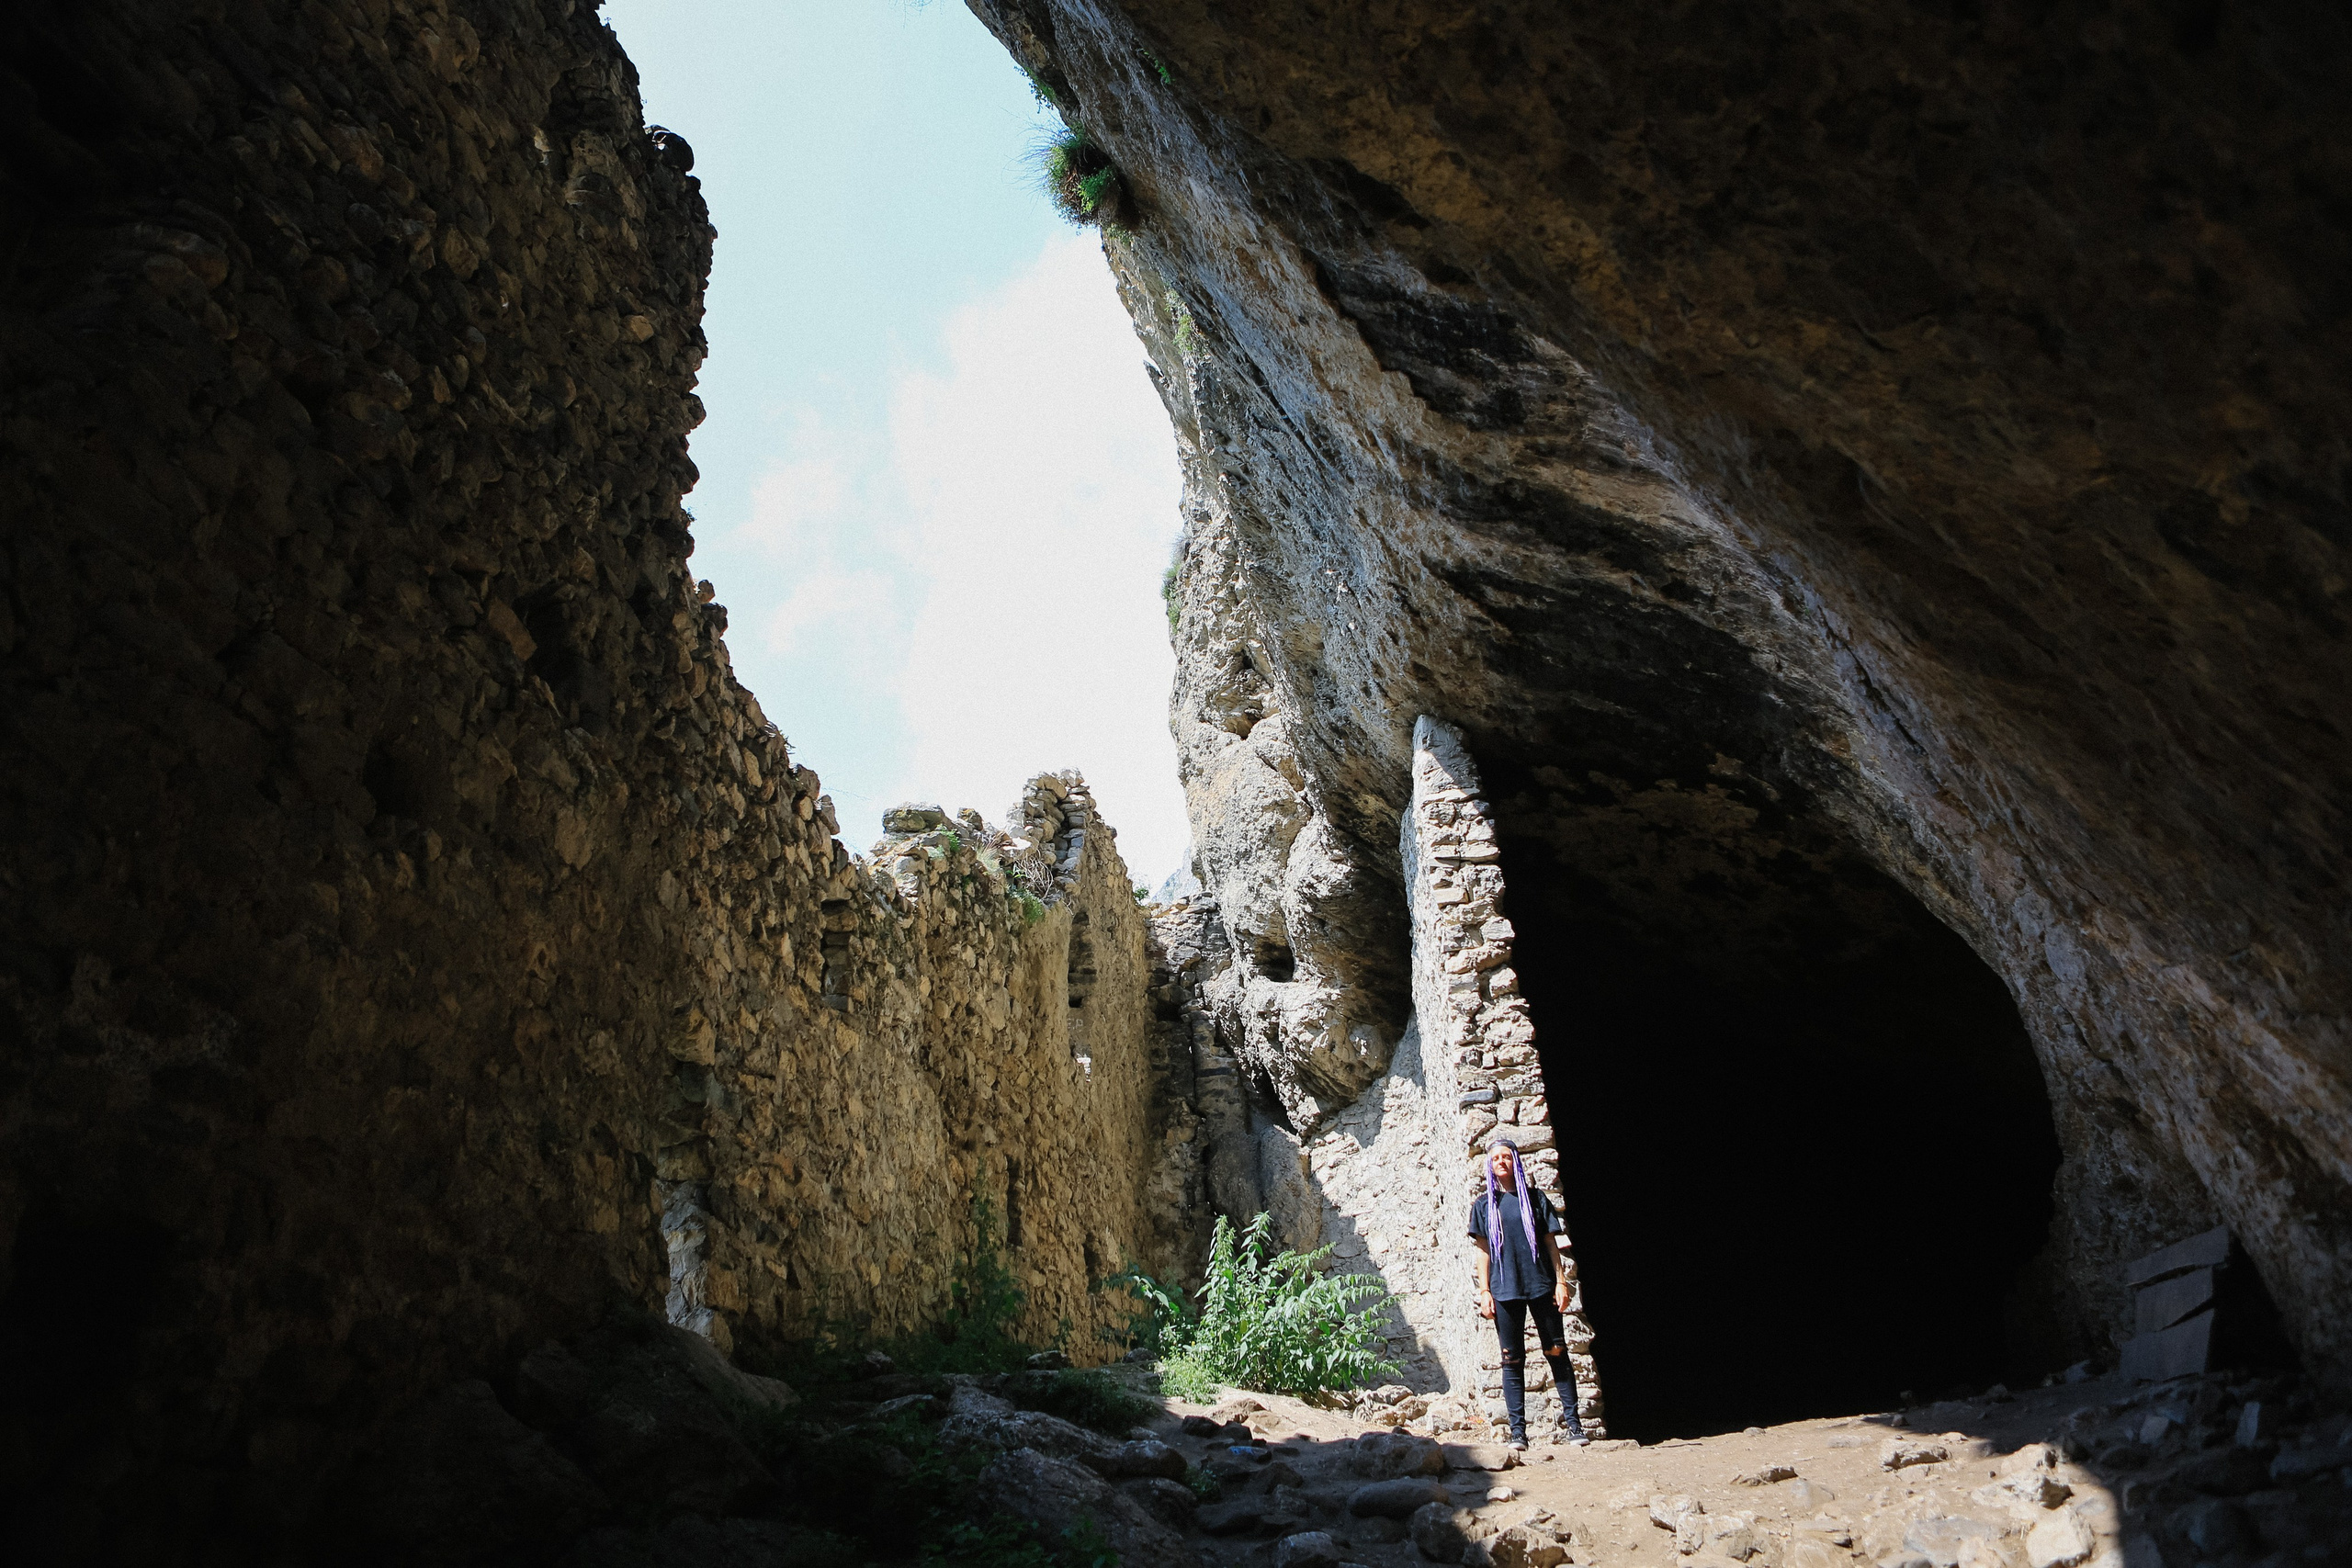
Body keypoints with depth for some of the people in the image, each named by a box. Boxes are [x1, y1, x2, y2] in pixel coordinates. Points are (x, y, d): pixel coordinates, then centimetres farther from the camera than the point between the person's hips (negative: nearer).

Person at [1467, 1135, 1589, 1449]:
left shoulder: (1534, 1198, 10)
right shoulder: (1484, 1205, 10)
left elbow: (1550, 1242, 8)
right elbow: (1483, 1250, 7)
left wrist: (1561, 1281, 0)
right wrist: (1484, 1291, 0)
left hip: (1541, 1285, 0)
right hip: (1504, 1290, 0)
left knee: (1557, 1352, -1)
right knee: (1512, 1360, 0)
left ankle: (1571, 1422, 7)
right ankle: (1517, 1430, 2)